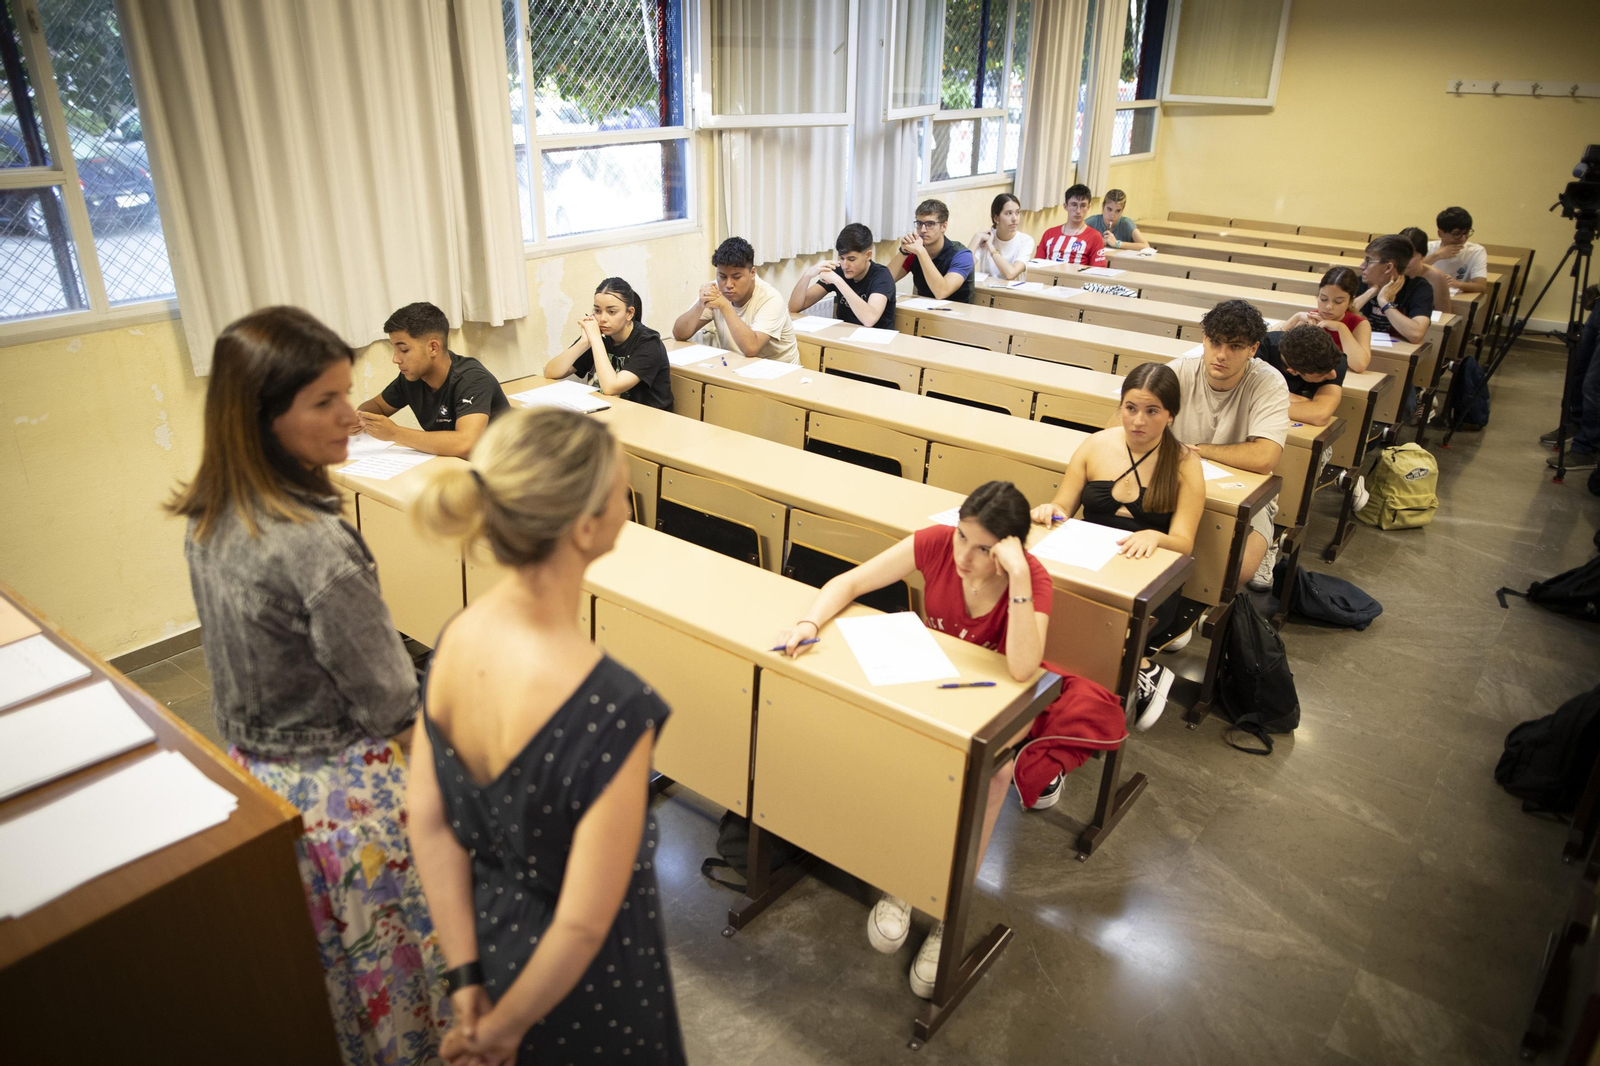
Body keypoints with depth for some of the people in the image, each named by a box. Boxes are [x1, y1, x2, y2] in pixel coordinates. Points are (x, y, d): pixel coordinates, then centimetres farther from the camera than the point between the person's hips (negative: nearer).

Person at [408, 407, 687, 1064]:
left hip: (487, 931, 6)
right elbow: (583, 926, -28)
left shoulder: (457, 639, -15)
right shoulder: (613, 708, -36)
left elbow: (428, 822, -7)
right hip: (578, 980, -5)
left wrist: (467, 980, 0)